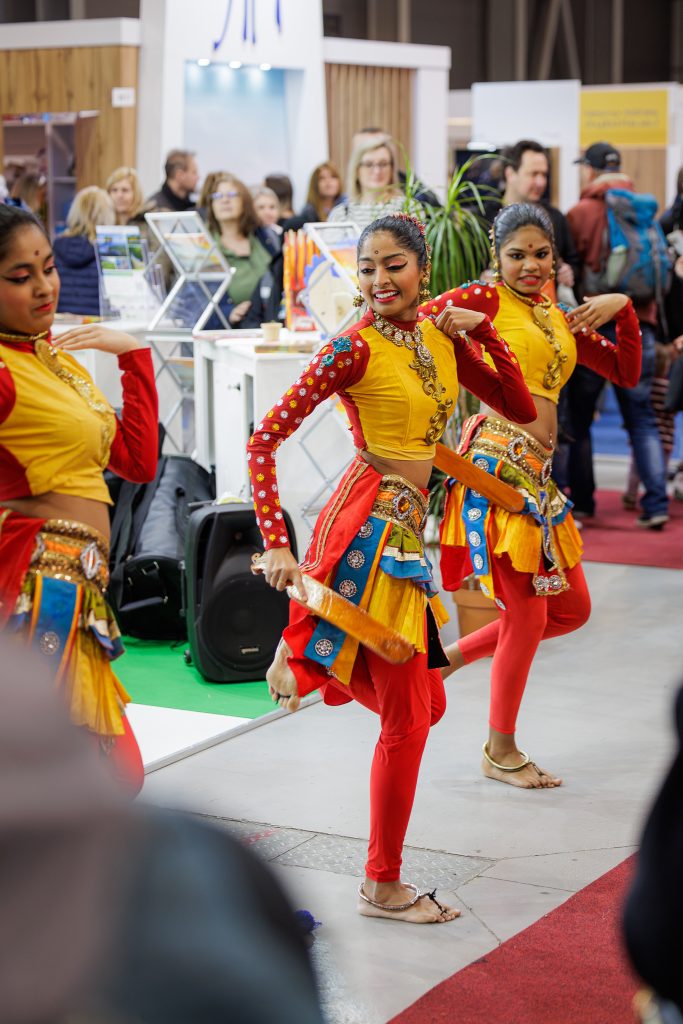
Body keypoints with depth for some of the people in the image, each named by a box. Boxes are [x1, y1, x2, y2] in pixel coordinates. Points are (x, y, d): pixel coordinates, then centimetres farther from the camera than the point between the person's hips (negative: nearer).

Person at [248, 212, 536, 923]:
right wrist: (275, 544, -18)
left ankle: (301, 650, 30)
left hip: (407, 532, 8)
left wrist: (482, 331, 2)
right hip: (368, 525, -8)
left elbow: (520, 408, 12)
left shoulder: (441, 339, 9)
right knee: (407, 717, -1)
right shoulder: (354, 348, -11)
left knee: (422, 704, 15)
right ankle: (383, 887, 11)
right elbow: (264, 441, -12)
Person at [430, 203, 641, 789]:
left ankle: (450, 657, 28)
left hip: (538, 471, 8)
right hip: (499, 460, -8)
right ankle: (501, 753, 15)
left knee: (572, 609, 15)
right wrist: (449, 320, -28)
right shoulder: (485, 300, -3)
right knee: (527, 611, -2)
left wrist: (624, 310, 8)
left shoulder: (560, 320, 18)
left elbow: (626, 373, 20)